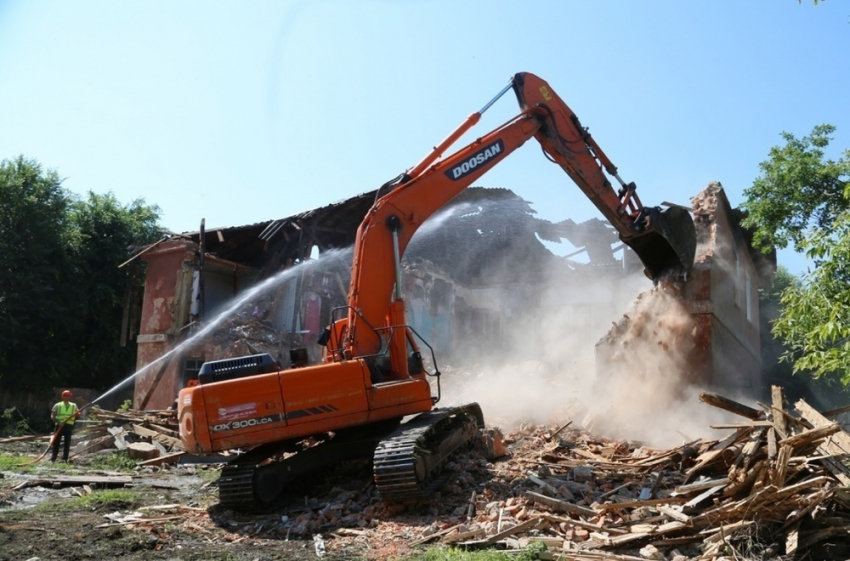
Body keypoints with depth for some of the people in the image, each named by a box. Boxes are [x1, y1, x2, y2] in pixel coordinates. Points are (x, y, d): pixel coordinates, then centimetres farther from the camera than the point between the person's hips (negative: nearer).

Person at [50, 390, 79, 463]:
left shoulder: (74, 405, 14)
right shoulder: (58, 405, 7)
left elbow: (77, 415, 9)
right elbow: (52, 416, -1)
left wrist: (77, 414, -15)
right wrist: (58, 422, -18)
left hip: (69, 426, 2)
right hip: (60, 425, -2)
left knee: (67, 442, 2)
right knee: (56, 441, -1)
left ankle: (65, 458, 8)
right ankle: (53, 458, 5)